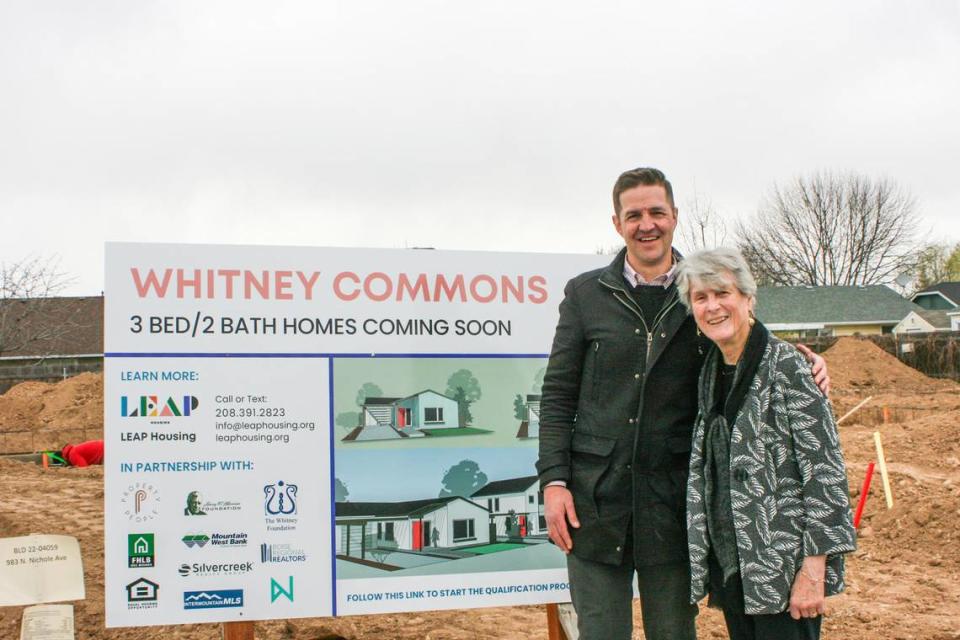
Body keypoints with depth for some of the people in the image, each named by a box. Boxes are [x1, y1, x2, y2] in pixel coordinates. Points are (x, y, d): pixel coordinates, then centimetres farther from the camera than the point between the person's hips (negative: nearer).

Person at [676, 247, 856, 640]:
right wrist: (704, 562, 14)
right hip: (729, 562, 7)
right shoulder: (711, 372, 9)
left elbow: (826, 468, -15)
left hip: (784, 564, -7)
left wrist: (814, 568, -18)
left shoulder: (784, 364, -12)